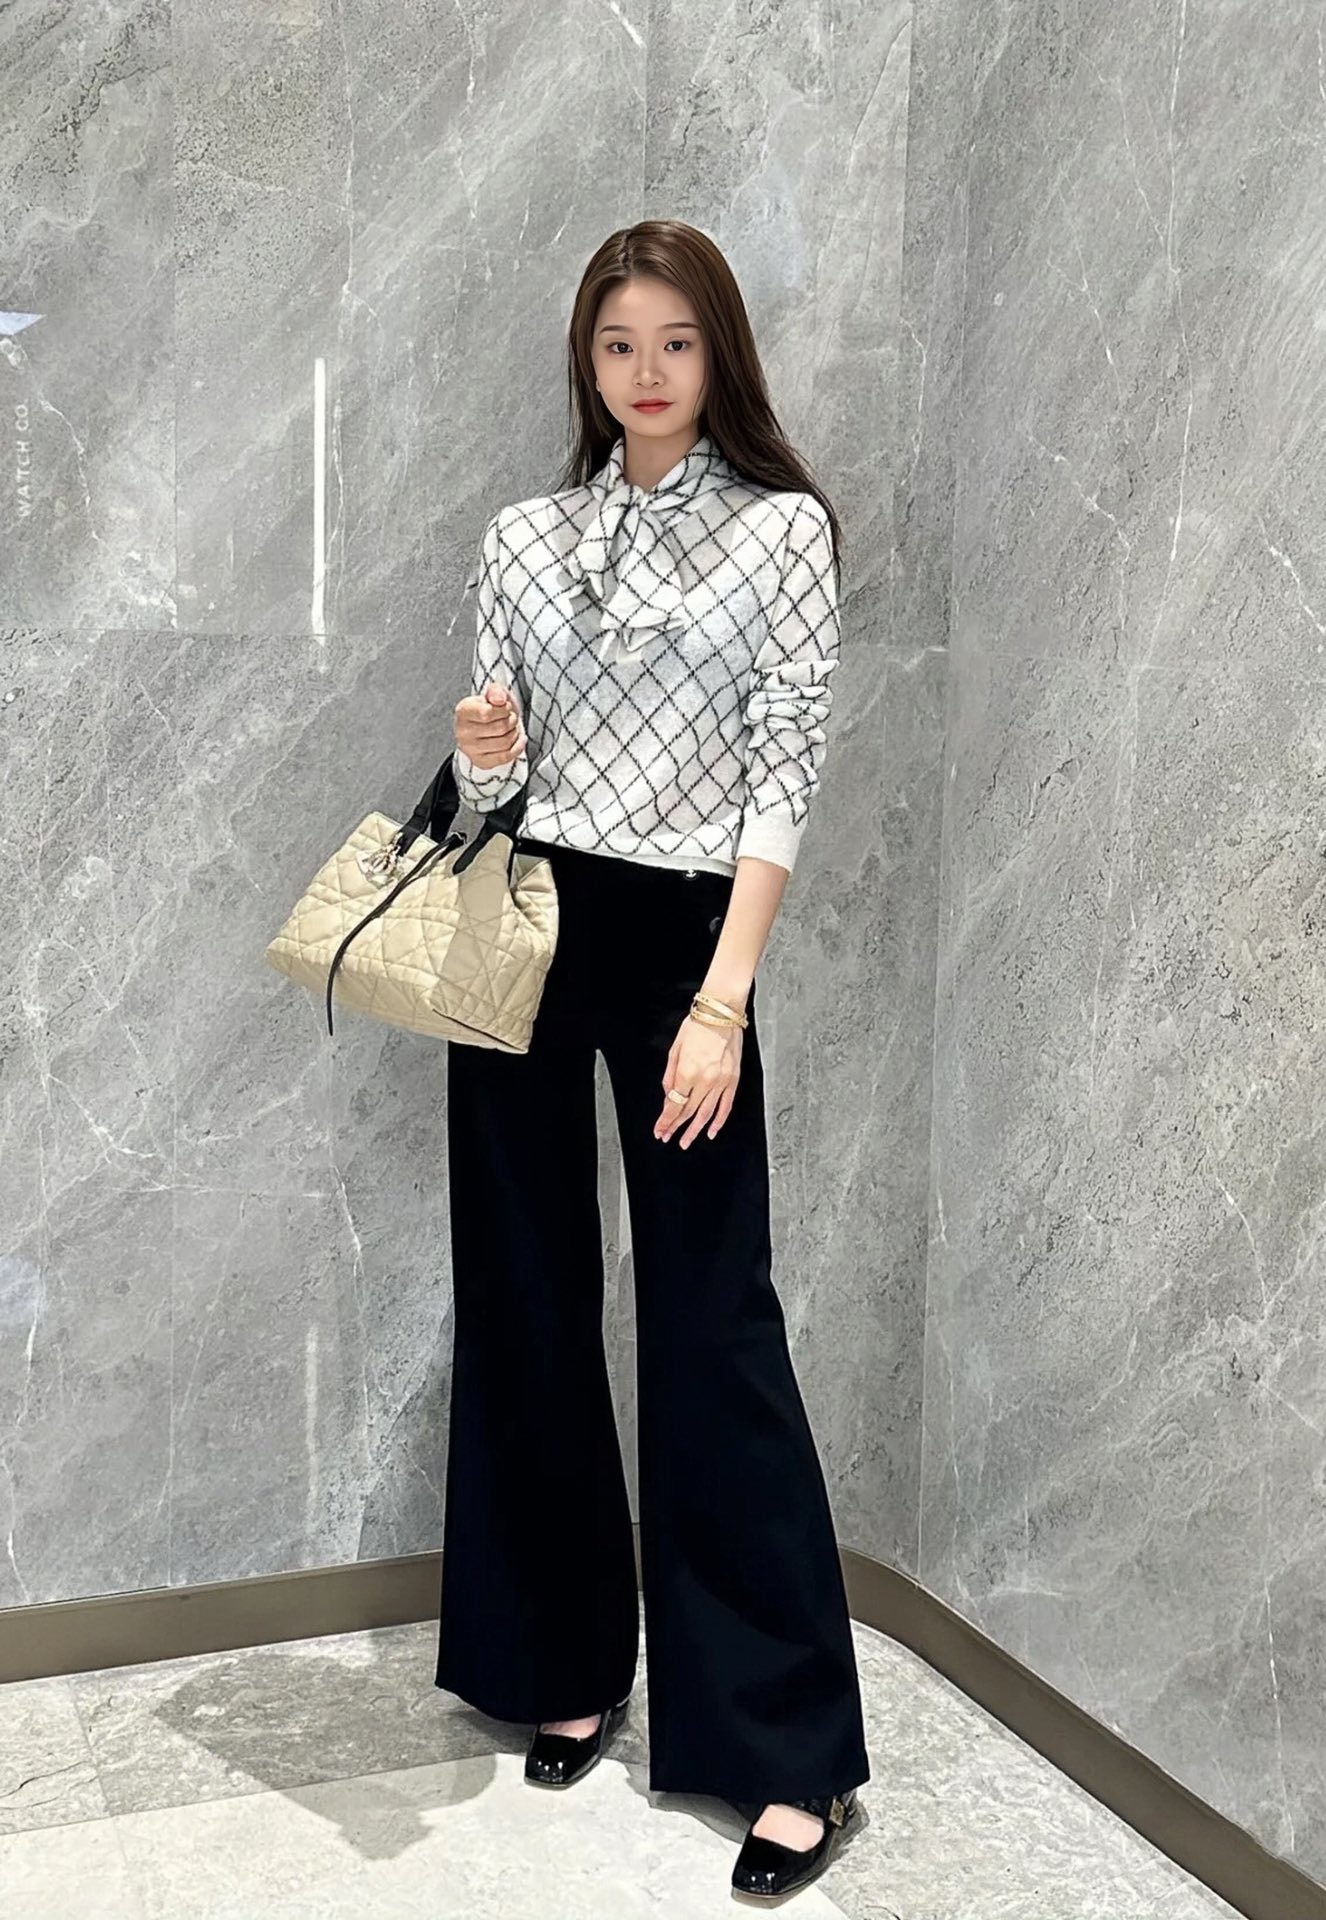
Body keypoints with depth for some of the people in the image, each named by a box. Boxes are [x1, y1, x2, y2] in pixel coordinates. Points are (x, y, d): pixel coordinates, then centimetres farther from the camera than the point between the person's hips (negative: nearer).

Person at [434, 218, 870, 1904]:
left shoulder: (782, 530, 1)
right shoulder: (522, 538, 10)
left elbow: (785, 777, -6)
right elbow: (492, 786, 13)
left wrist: (722, 1004, -14)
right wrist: (482, 755, -12)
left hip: (679, 936, -4)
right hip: (522, 934, 4)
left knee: (712, 1322, -4)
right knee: (524, 1298, 8)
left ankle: (792, 1752, 6)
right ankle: (564, 1663, 26)